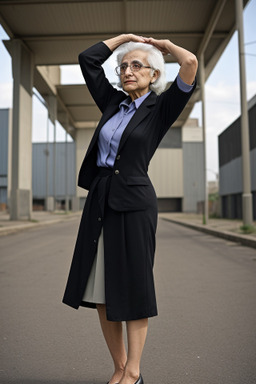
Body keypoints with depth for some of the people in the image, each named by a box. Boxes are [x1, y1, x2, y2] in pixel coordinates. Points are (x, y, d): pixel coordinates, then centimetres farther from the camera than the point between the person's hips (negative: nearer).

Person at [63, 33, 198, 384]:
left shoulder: (161, 108, 1)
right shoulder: (113, 103, 15)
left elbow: (190, 62, -12)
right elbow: (87, 59, 20)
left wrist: (161, 44, 6)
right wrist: (127, 36, 22)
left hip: (133, 204, -6)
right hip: (99, 202, 6)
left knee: (131, 290, 1)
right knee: (100, 293, 7)